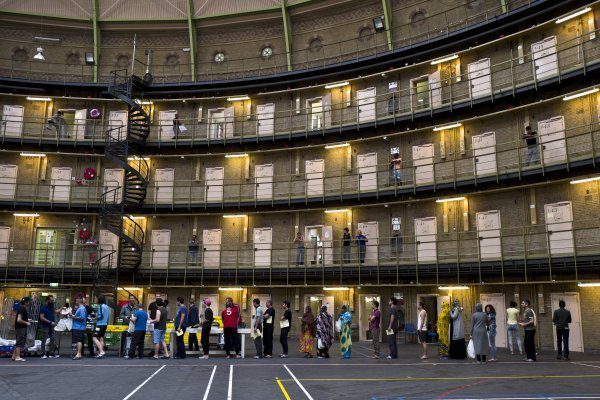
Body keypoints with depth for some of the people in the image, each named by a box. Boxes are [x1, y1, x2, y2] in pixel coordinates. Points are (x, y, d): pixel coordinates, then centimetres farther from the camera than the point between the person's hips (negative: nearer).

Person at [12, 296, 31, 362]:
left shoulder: (23, 308, 14)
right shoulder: (22, 309, -17)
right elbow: (19, 320, -25)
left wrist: (27, 320, 16)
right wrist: (26, 323, -16)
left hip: (21, 328, 10)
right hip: (20, 328, -10)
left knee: (18, 342, 15)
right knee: (20, 342, -6)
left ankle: (14, 356, 21)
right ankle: (17, 357, -3)